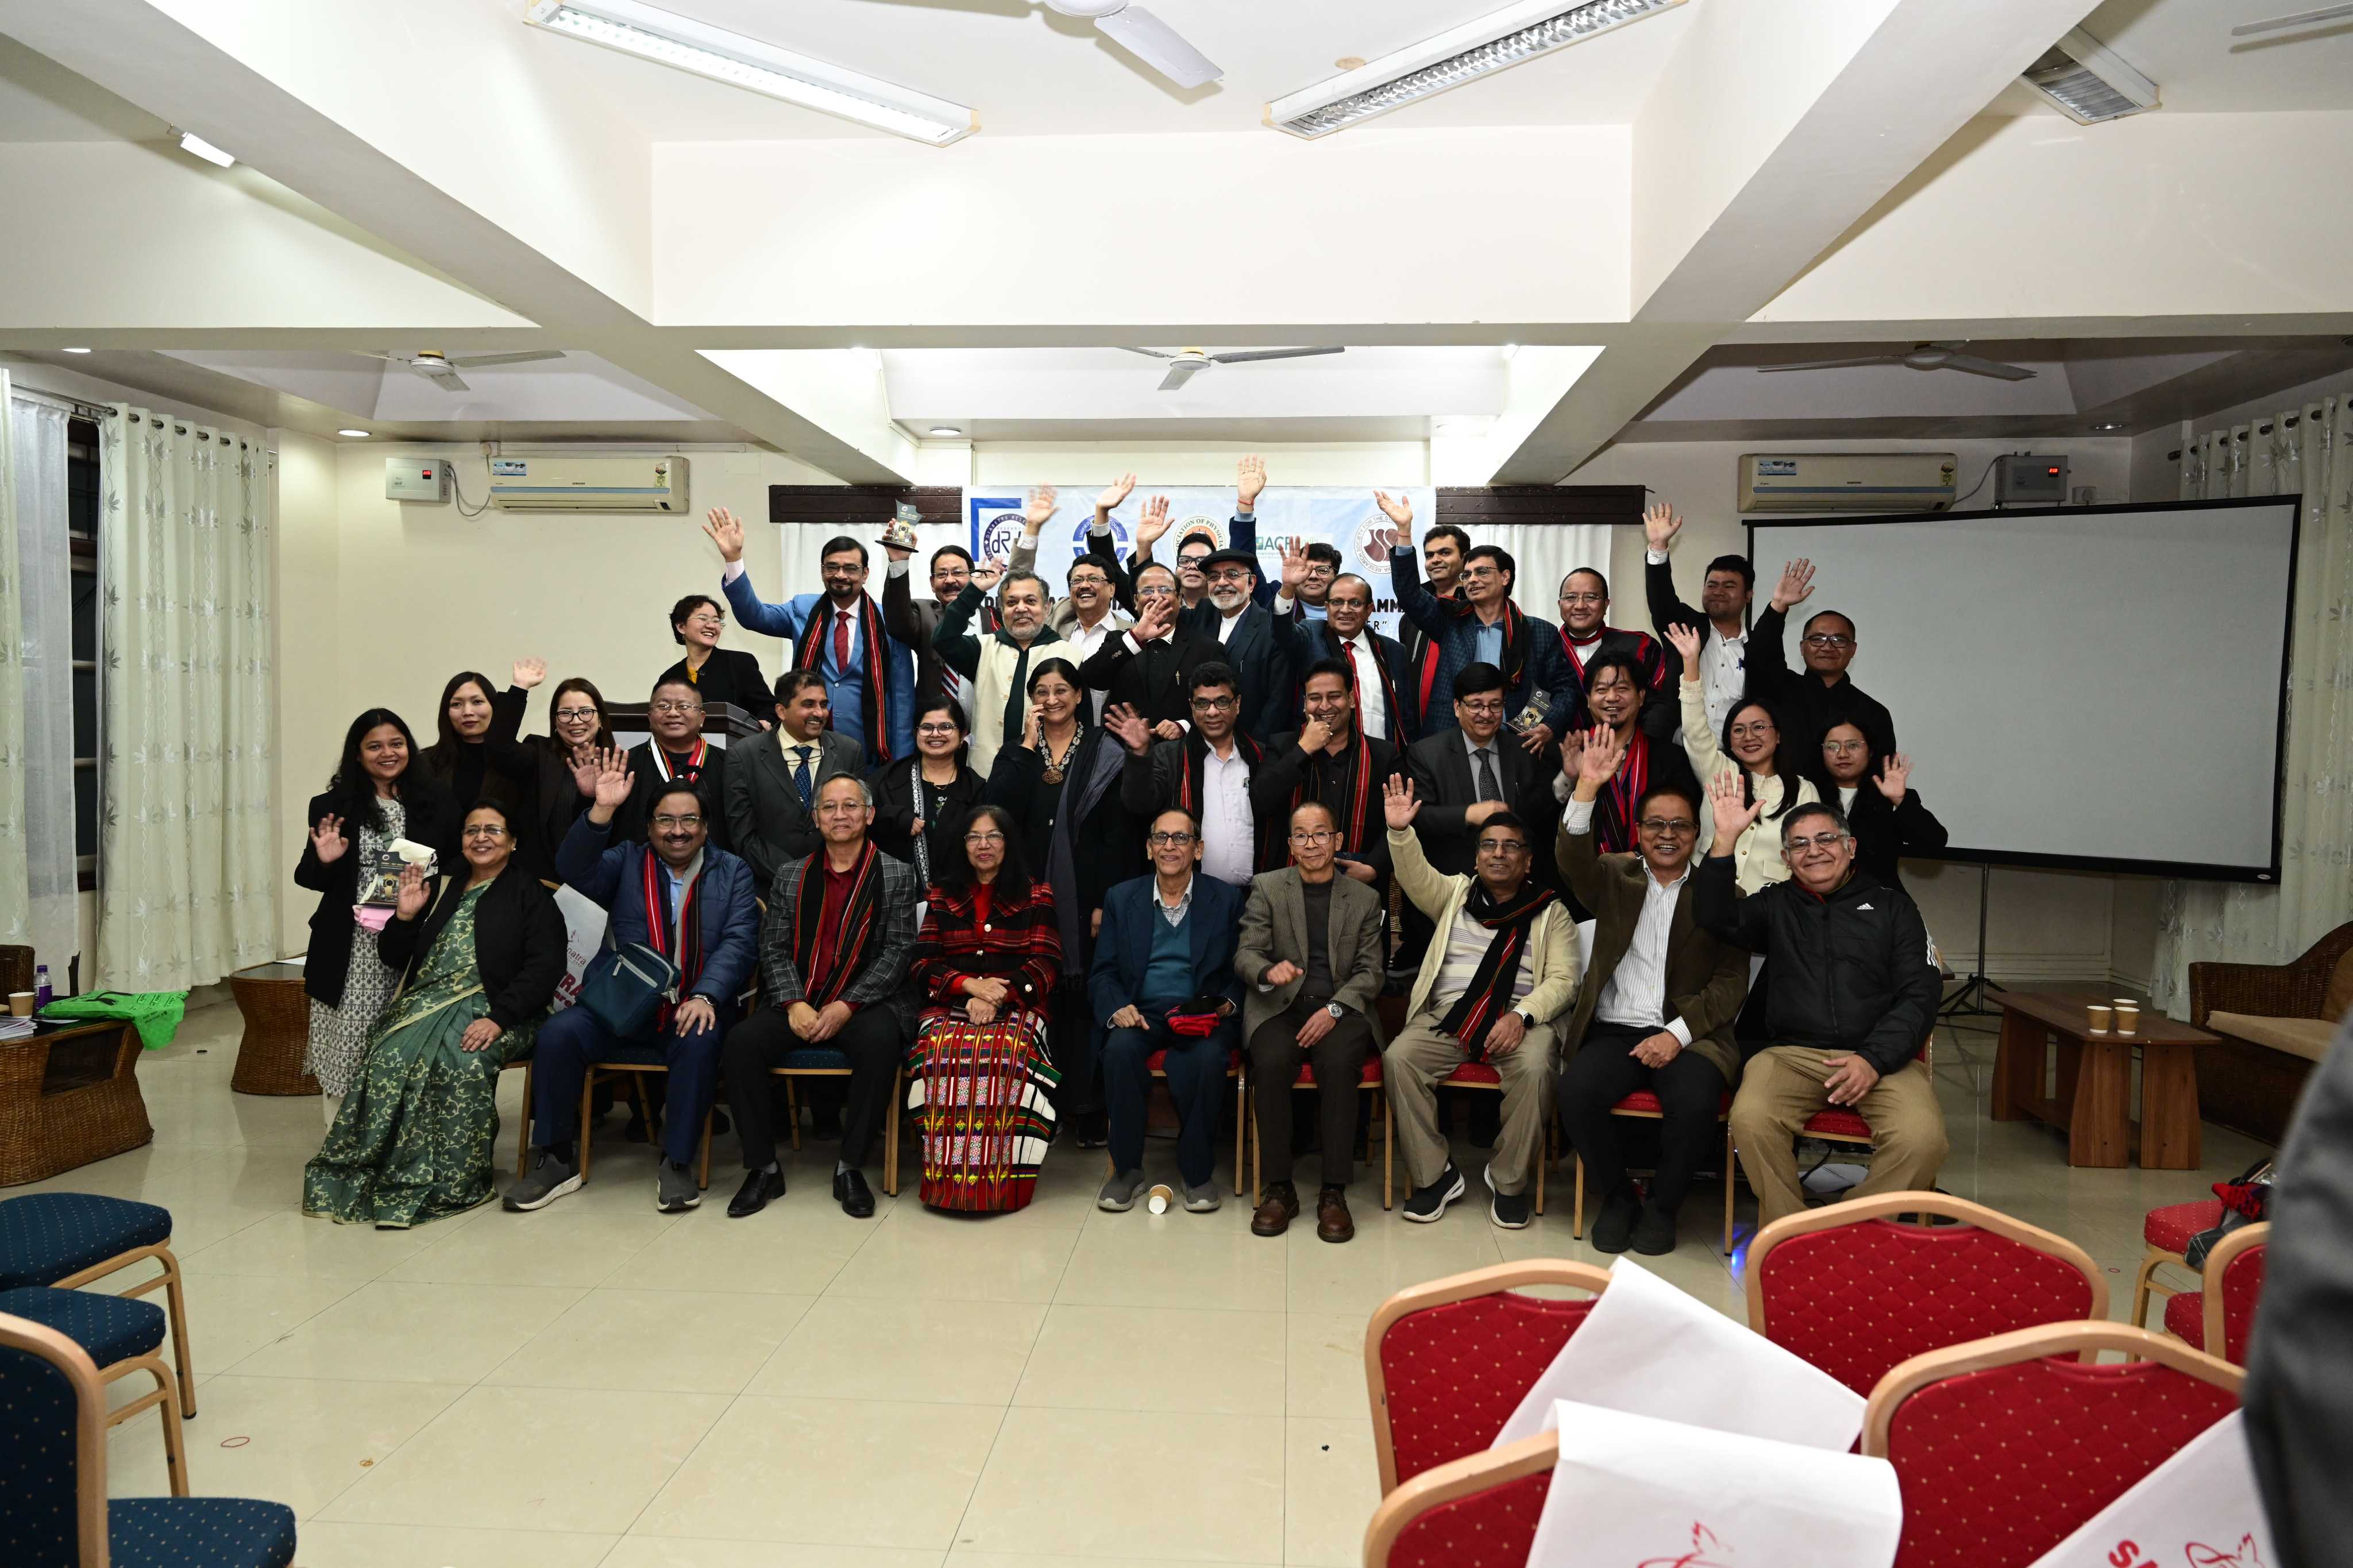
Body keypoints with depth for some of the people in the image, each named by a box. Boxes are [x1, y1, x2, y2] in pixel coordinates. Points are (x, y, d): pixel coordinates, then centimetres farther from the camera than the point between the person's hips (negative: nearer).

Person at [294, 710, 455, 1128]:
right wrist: (324, 860, -14)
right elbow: (308, 879, 7)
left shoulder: (434, 804, 6)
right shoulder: (331, 807, 4)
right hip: (351, 952, 0)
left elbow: (458, 864, 10)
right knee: (348, 1047, 1)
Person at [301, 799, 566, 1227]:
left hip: (489, 1010, -4)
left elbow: (543, 968, -6)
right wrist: (406, 916, 4)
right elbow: (395, 958, 24)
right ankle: (373, 1174, -18)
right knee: (391, 1058, -27)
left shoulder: (529, 894, 6)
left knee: (460, 1062, -34)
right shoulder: (441, 890, 23)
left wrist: (498, 1019, -19)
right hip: (426, 1004, 4)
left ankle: (455, 1181, -22)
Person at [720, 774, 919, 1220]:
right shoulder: (791, 877, 14)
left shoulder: (897, 875, 5)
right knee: (741, 1041, -24)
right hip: (797, 1004, 3)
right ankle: (763, 1168, -9)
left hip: (863, 1003, -3)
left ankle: (850, 1167, -17)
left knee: (880, 1042, -35)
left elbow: (897, 950, -4)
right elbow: (774, 949, 7)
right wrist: (794, 1003, -12)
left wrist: (846, 1006, -15)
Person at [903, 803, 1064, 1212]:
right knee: (943, 1050, -34)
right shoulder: (941, 895, 19)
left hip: (1017, 1007, -1)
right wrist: (971, 985, -9)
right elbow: (922, 966, 10)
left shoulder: (1036, 895, 13)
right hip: (950, 1006, 2)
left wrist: (997, 997, -14)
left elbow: (1046, 965, 2)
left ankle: (1001, 1179, -28)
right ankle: (948, 1175, -26)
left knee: (1005, 1052, -37)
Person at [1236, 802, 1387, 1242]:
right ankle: (1278, 1189, -17)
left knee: (1338, 1064, -32)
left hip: (1340, 1009, 0)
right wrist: (1268, 971, -23)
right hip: (1280, 1006, 0)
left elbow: (1370, 972, 6)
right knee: (1271, 1064, -31)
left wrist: (1334, 1010, -12)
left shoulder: (1365, 899, 11)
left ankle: (1333, 1193, -21)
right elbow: (1246, 954, 2)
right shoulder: (1266, 888, 10)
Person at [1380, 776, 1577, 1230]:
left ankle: (1510, 1182, -12)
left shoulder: (1551, 912, 12)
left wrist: (1521, 1016, -16)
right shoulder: (1455, 894, 18)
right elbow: (1416, 876, -2)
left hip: (1520, 1018, -2)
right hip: (1447, 1012, 2)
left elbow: (1562, 979, 2)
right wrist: (1400, 832, -21)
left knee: (1534, 1068, -33)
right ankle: (1434, 1175, -11)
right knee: (1398, 1059, -25)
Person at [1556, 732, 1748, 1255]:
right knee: (1576, 1091, -28)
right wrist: (1588, 787, -26)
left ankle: (1663, 1206, -2)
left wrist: (1676, 1034, -12)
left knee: (1695, 1101, -31)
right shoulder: (1616, 877, 12)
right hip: (1614, 1030, 1)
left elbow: (1732, 982, 3)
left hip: (1689, 1034, -1)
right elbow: (1574, 862, -11)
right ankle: (1618, 1196, -1)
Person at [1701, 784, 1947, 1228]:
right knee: (1751, 1119, -31)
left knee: (1922, 1137, -30)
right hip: (1792, 1053, 0)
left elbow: (1918, 998, 6)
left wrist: (1873, 1060, -9)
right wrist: (1726, 839, -11)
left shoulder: (1892, 906, 14)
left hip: (1881, 1057, 0)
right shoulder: (1776, 904, 17)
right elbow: (1717, 918, -3)